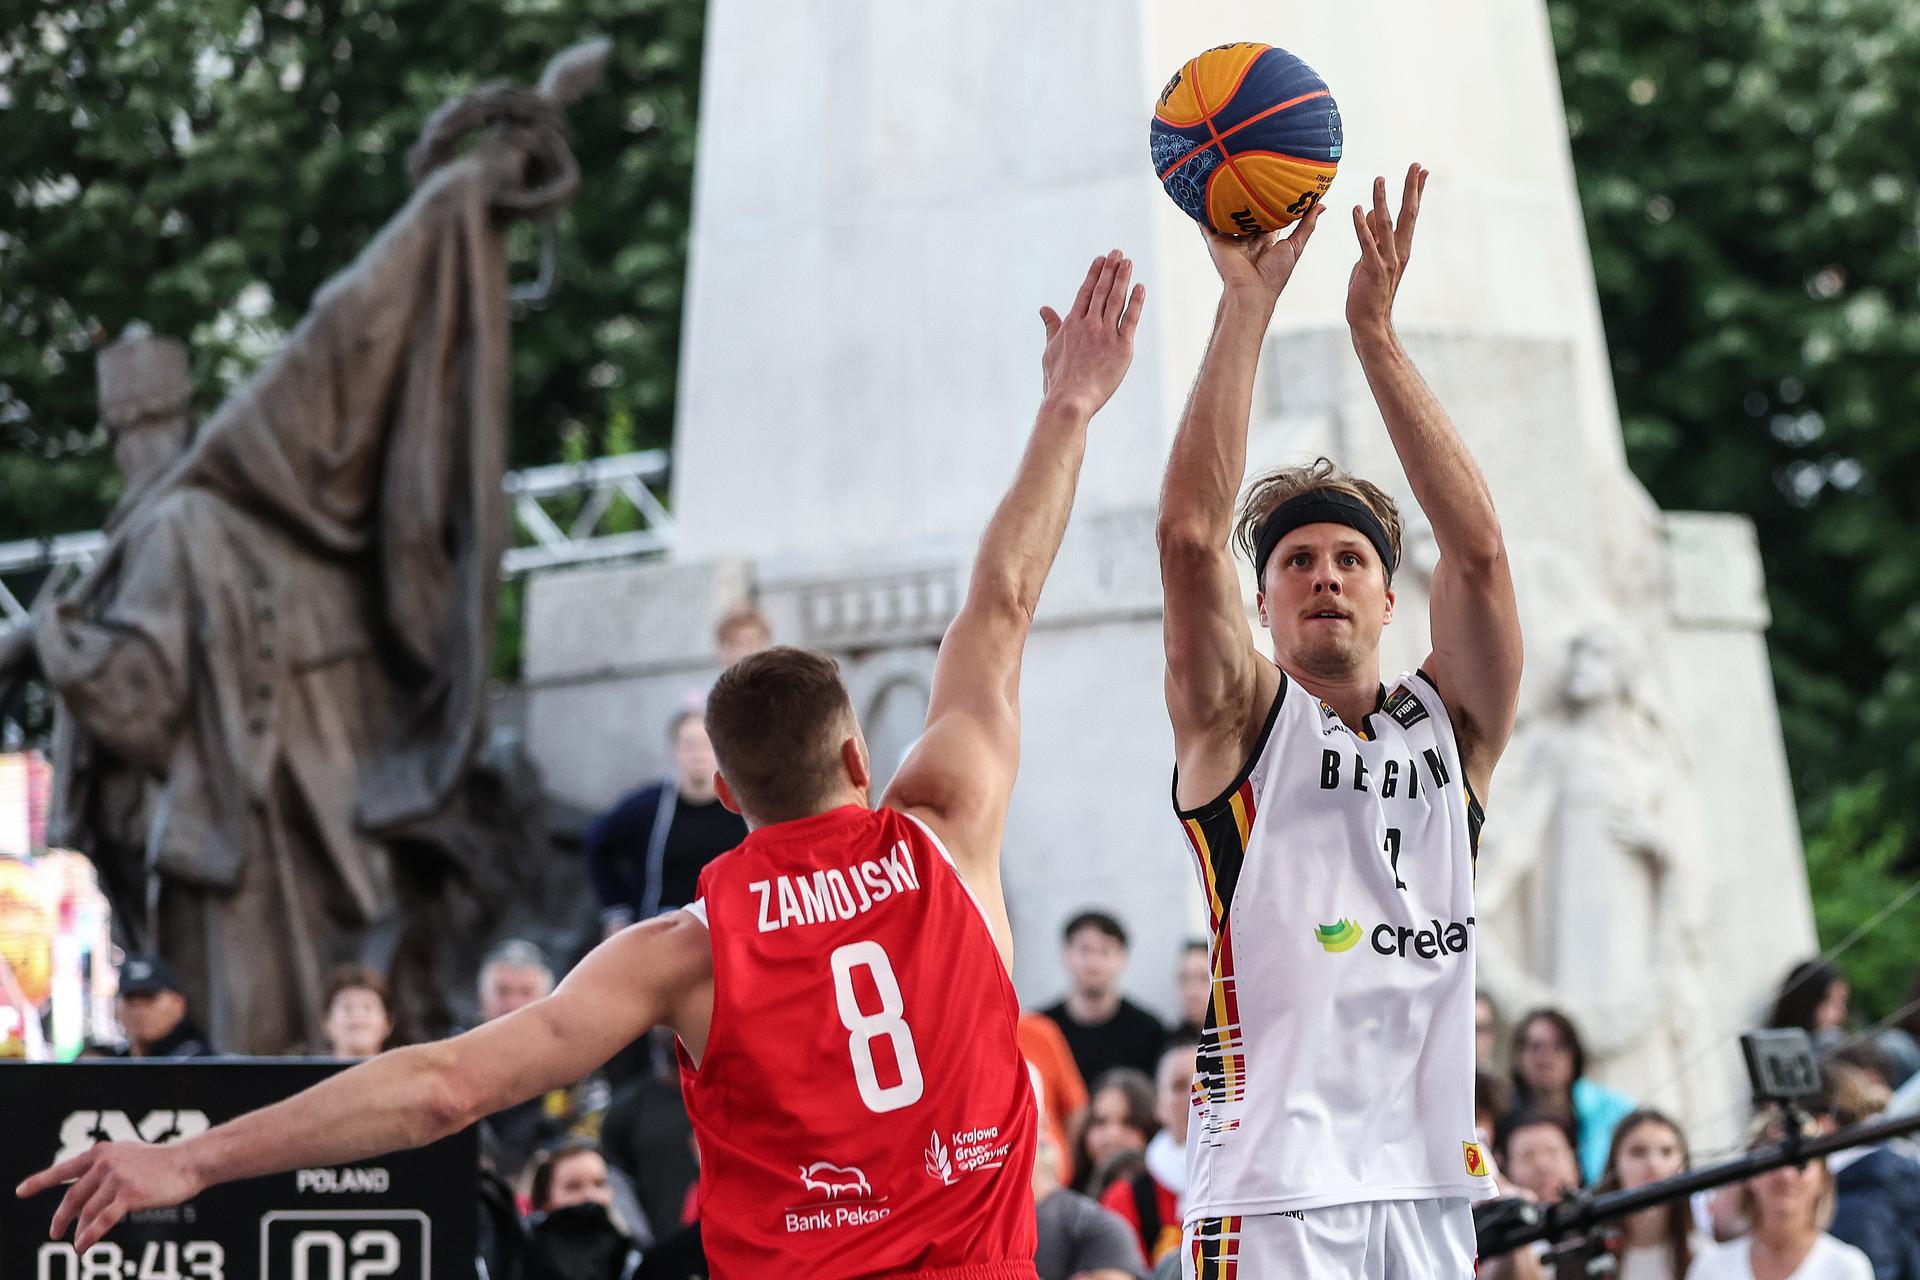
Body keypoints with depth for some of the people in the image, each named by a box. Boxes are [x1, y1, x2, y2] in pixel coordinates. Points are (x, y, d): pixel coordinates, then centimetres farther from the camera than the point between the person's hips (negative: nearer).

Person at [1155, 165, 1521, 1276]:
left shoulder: (1449, 727, 14)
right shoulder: (1239, 723, 5)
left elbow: (1478, 549, 1)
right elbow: (1191, 533, -9)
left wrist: (1376, 332, -2)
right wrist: (1247, 303, -10)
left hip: (1428, 1185, 4)